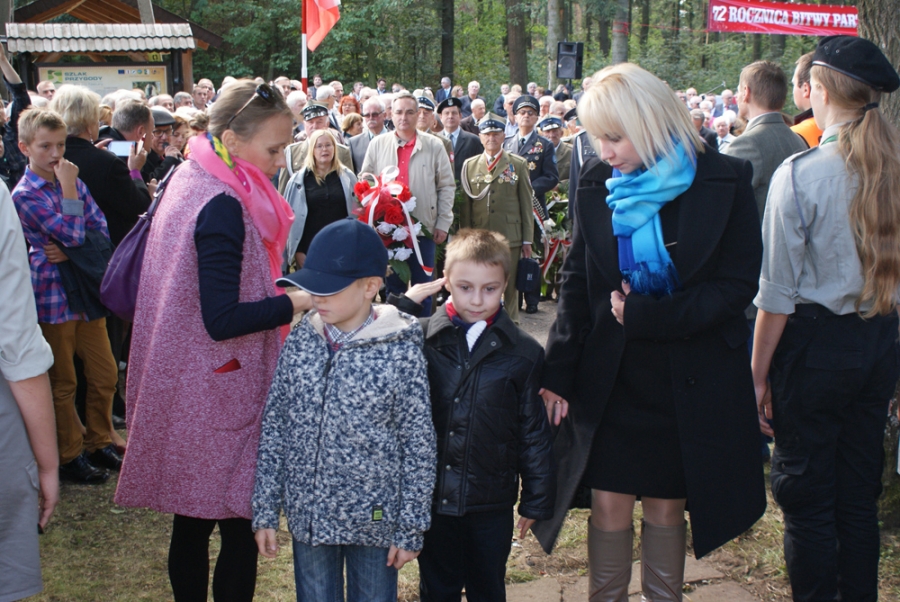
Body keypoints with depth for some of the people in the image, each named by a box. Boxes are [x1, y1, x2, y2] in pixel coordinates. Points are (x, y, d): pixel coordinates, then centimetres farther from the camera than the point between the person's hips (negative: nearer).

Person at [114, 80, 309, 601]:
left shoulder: (191, 179, 8)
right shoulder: (223, 208, -21)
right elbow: (222, 321, -24)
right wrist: (298, 300, -18)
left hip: (185, 384, 10)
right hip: (220, 392, -10)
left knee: (193, 519, 18)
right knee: (240, 526, 0)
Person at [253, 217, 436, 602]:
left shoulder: (401, 351, -15)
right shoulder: (301, 341, -4)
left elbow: (419, 444, -9)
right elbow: (274, 426, 2)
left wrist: (410, 529, -6)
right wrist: (265, 511, 2)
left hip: (373, 520, -3)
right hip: (307, 515, 3)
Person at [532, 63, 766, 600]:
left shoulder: (725, 181, -8)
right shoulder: (596, 182, 0)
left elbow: (737, 285, -10)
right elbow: (576, 284, 3)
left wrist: (649, 318, -18)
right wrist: (558, 372, -2)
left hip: (690, 382, -2)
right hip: (609, 377, 2)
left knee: (666, 507, 9)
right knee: (610, 505, 4)